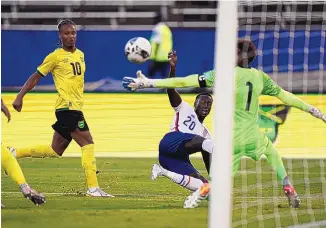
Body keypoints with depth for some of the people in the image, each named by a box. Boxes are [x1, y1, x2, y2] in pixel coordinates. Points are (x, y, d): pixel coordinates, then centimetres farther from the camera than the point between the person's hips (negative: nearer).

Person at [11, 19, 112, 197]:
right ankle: (93, 187, -13)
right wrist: (20, 97, -7)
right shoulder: (55, 56, -6)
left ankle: (14, 153, 24)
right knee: (88, 144, -13)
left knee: (55, 151, 14)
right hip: (67, 107, -8)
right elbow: (36, 76, -2)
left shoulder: (80, 55, 15)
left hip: (75, 108, 8)